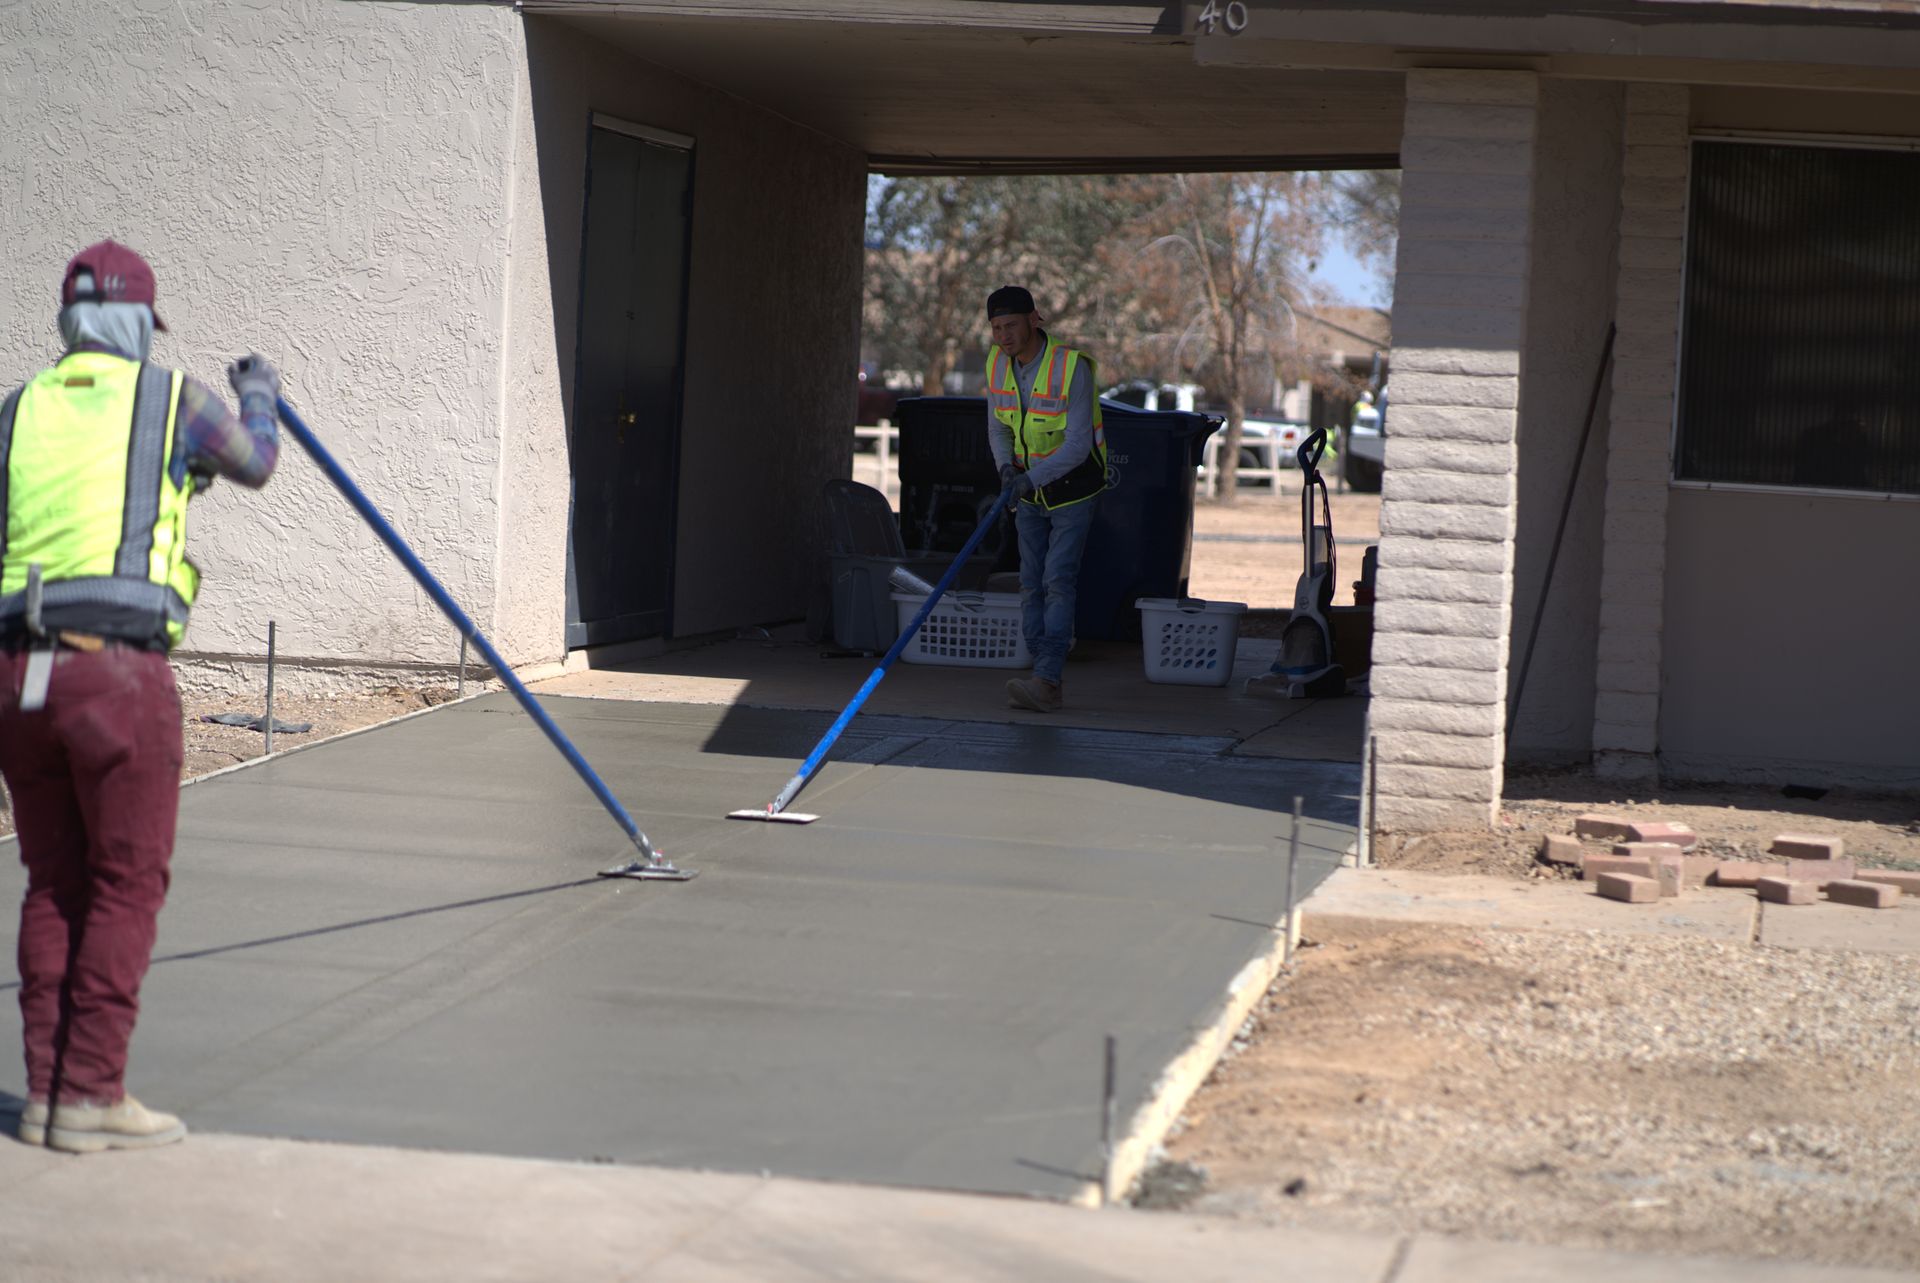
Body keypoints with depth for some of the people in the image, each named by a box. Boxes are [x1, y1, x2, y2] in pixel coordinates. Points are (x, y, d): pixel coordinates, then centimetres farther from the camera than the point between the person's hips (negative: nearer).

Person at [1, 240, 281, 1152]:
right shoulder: (171, 397, 3)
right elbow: (254, 465, 22)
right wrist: (259, 396, 43)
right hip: (119, 667, -5)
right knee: (126, 884, 2)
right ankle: (92, 1098, 0)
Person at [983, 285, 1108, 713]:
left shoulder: (1073, 368, -23)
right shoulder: (997, 364, -4)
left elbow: (1078, 445, -26)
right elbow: (998, 427, 5)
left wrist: (1031, 478, -36)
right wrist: (1006, 466, -15)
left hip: (1073, 488, -6)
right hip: (1030, 490, 6)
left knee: (1058, 581, -15)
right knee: (1031, 585, 3)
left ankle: (1046, 680, -22)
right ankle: (1046, 686, 5)